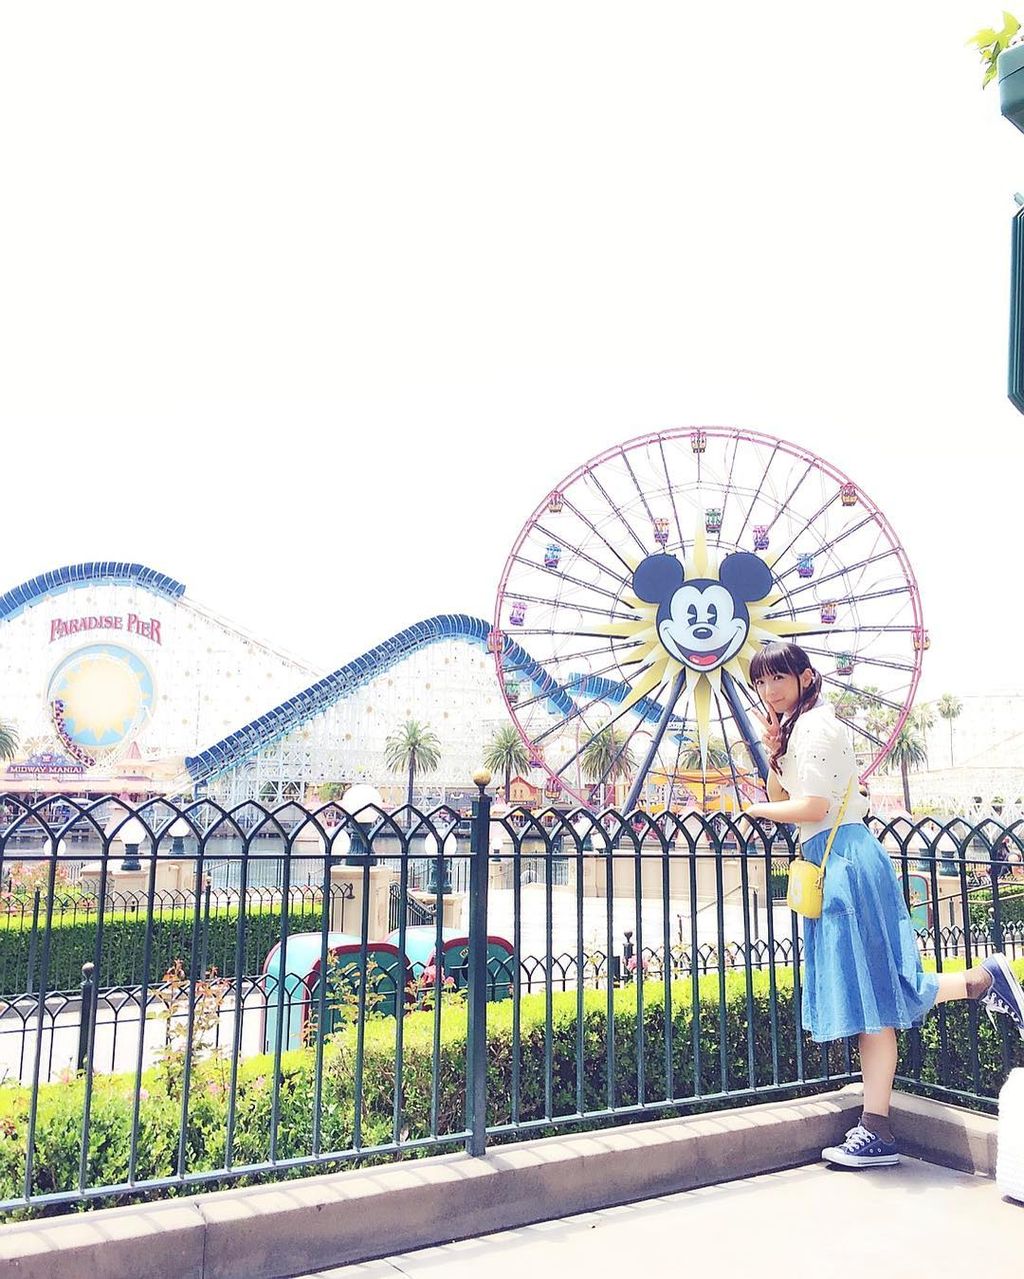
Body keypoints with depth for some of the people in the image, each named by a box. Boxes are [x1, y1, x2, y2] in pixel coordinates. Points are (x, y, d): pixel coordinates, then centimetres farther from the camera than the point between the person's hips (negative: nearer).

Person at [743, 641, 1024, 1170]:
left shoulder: (815, 724, -11)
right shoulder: (796, 728, 19)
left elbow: (812, 807, -19)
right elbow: (784, 803, 18)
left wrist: (756, 808, -5)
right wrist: (772, 754, 5)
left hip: (844, 857, -10)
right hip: (834, 862, 10)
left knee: (869, 989, -6)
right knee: (867, 989, 8)